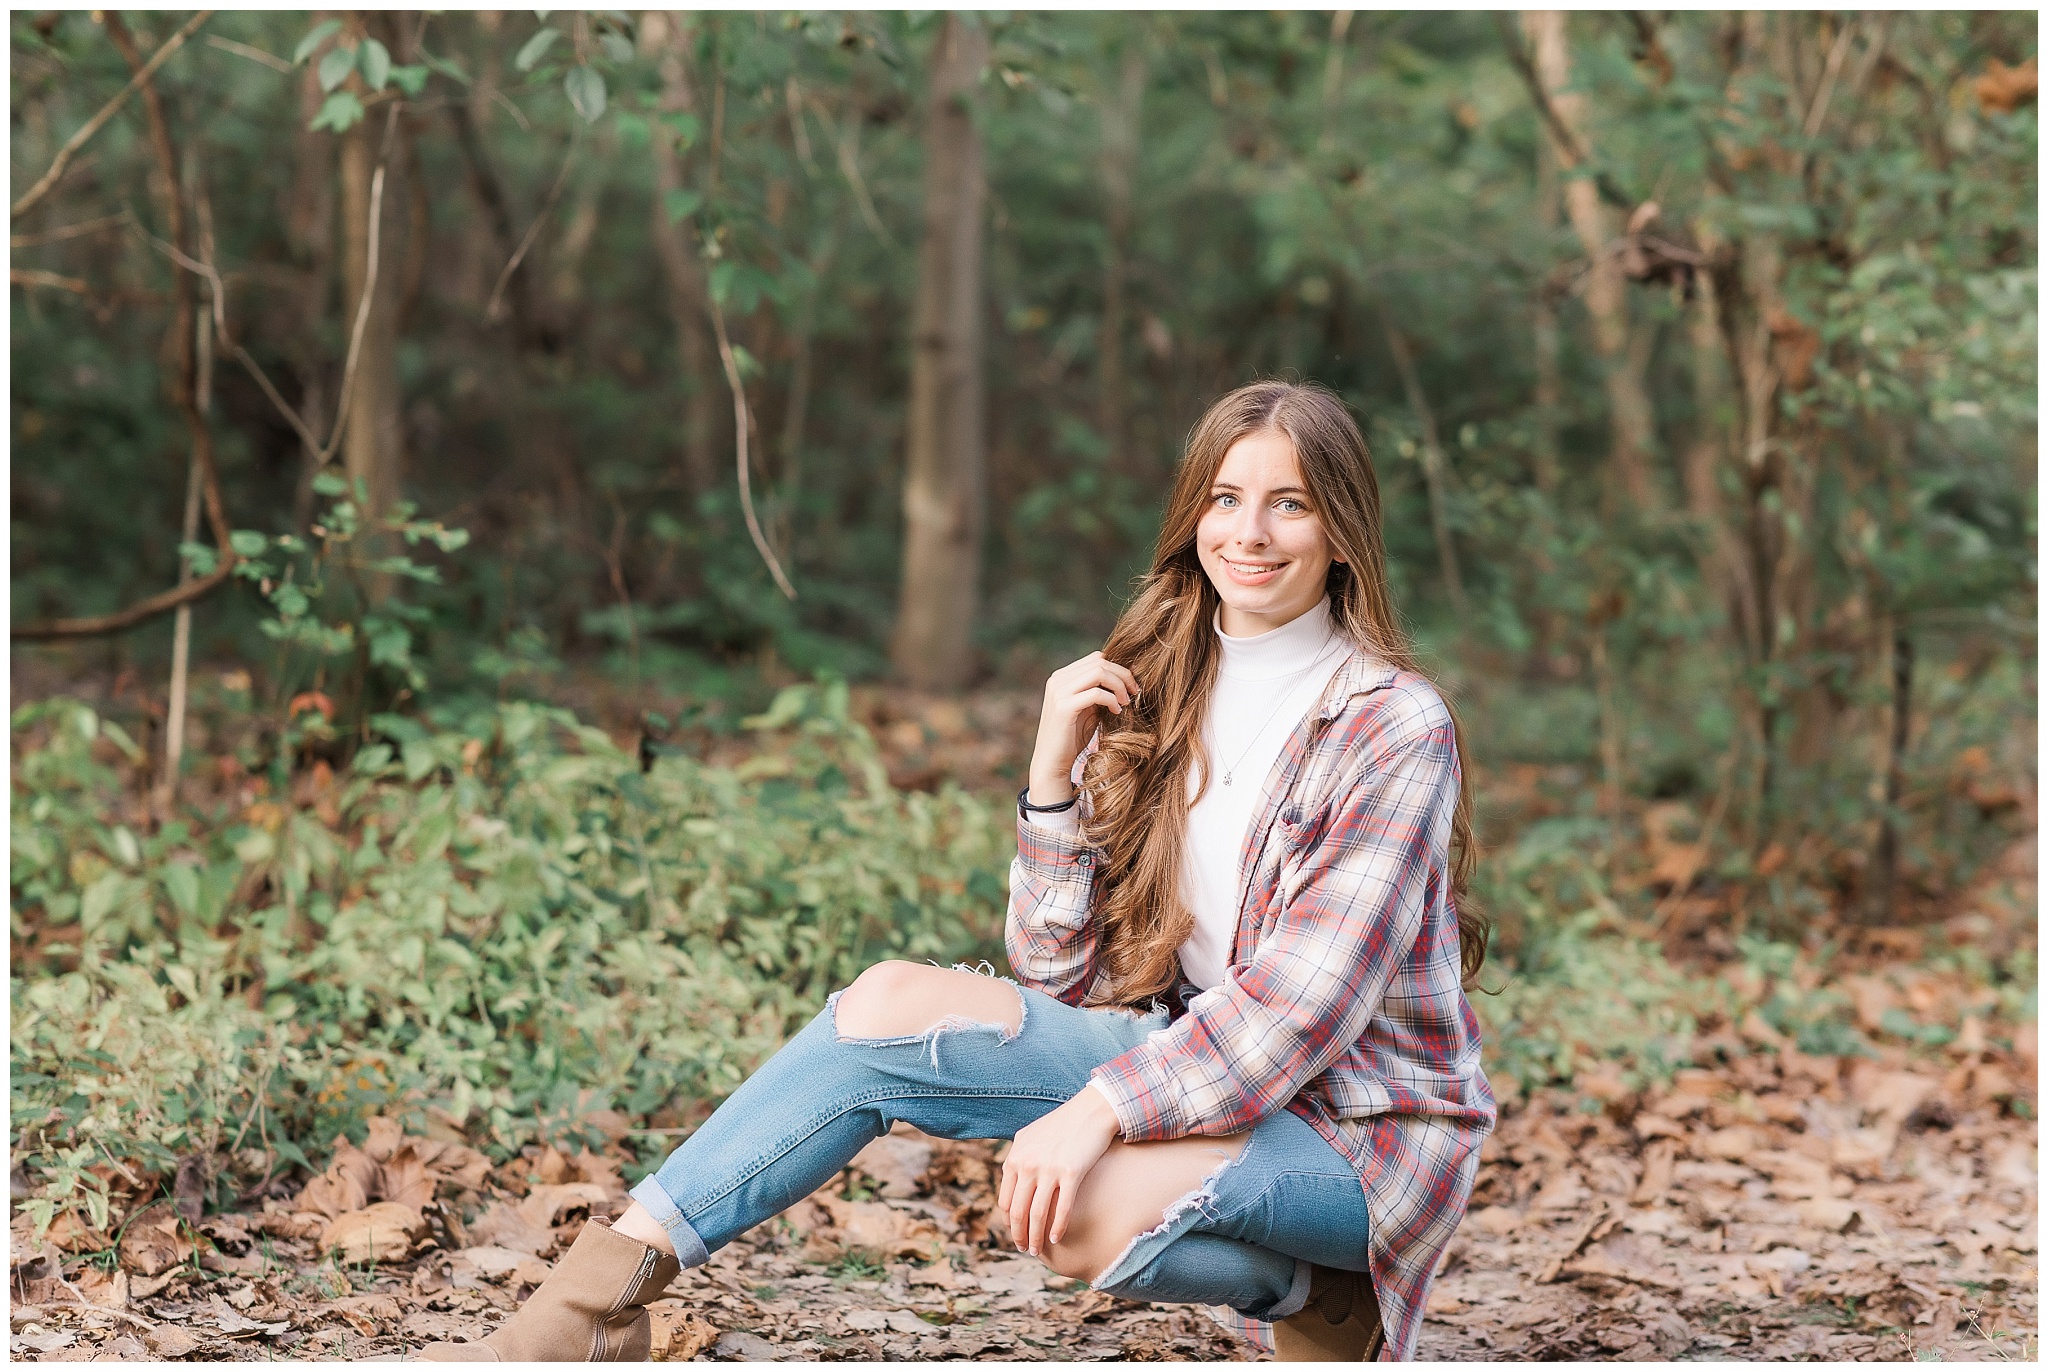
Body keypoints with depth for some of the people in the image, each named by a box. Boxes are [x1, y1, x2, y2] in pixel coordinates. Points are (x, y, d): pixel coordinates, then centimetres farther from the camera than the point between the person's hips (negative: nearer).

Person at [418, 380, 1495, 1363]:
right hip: (1199, 1065, 6)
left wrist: (1103, 1106, -32)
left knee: (1078, 1207, -34)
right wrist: (1054, 771, -11)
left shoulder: (1397, 731, -13)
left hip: (1358, 1123, -6)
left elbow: (1304, 999, -22)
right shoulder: (1154, 702, 5)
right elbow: (1057, 972, 2)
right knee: (891, 1008, -14)